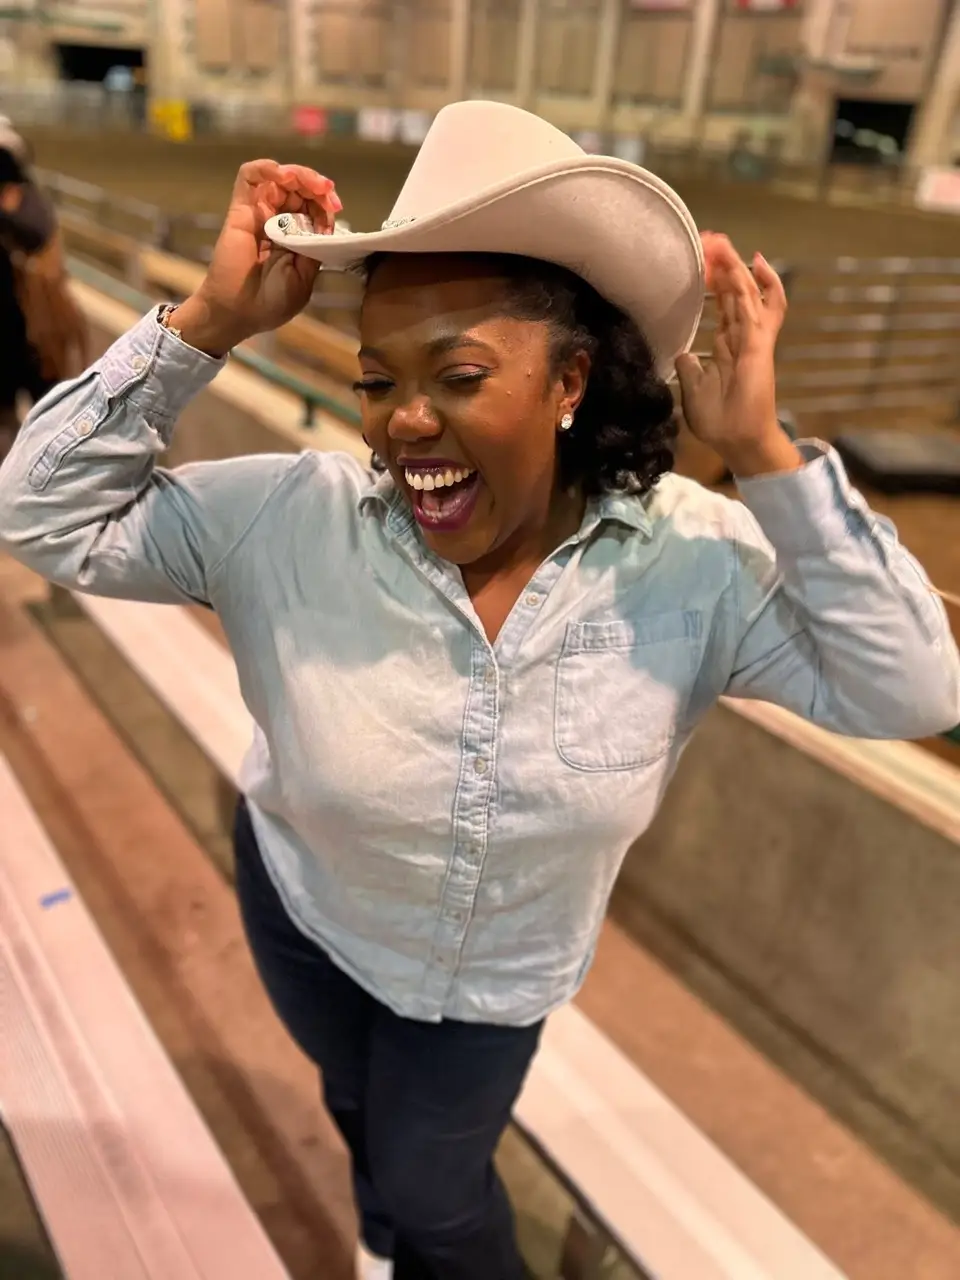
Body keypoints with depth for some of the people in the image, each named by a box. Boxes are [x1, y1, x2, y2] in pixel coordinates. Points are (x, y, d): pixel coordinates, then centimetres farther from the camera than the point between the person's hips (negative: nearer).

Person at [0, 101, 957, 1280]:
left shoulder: (693, 559, -26)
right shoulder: (292, 521, -26)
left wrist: (766, 456, -34)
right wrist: (209, 324, -33)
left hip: (497, 971, -2)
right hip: (303, 910, 3)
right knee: (358, 1104, 34)